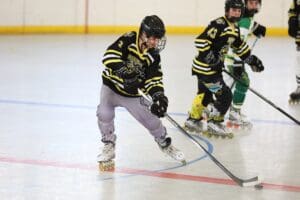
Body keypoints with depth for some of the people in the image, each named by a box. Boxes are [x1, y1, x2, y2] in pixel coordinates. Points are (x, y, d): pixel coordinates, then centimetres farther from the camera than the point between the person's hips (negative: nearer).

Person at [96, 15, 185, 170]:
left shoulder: (153, 56, -10)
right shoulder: (128, 40, -20)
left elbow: (154, 79, -13)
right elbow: (109, 55, -33)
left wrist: (158, 96, -32)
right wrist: (123, 71, -46)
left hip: (134, 94, 3)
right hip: (112, 86, -3)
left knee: (152, 120, 3)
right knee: (104, 113, -25)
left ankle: (165, 144, 33)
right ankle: (109, 147, -2)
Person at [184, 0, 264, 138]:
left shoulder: (234, 27, 8)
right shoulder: (218, 25, -23)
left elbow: (239, 45, 24)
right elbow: (200, 41, -29)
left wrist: (251, 59, 22)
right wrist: (211, 58, -30)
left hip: (213, 67, 10)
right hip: (205, 67, -10)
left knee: (205, 94, 24)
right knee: (225, 95, -7)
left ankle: (193, 119, 40)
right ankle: (214, 123, 5)